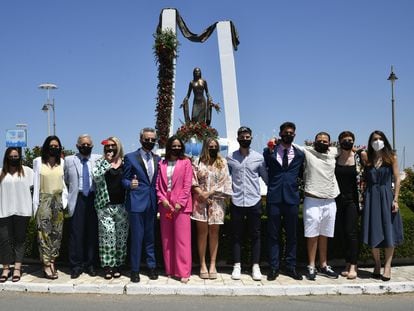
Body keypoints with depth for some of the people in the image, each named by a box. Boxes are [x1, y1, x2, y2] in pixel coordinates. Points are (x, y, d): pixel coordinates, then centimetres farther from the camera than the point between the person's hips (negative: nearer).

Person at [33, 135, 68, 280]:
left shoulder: (62, 162, 8)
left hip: (58, 200, 3)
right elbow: (35, 184, 1)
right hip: (44, 199, -3)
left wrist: (64, 201, 3)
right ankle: (47, 266, -3)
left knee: (56, 233, 4)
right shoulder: (38, 161, 2)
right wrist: (35, 205, -3)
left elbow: (63, 183, 11)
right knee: (45, 232, -6)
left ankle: (51, 262, 12)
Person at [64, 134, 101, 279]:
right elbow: (65, 180, 14)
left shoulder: (99, 159, 6)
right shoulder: (69, 160, 7)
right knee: (76, 233, -2)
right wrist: (71, 193, 8)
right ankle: (76, 266, 8)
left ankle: (90, 265, 15)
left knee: (92, 233, 4)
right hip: (78, 200, 0)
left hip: (94, 199, 1)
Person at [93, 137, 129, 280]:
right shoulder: (100, 162, 6)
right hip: (105, 205, -1)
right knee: (107, 235, -5)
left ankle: (118, 265, 17)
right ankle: (107, 265, 5)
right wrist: (107, 162, -11)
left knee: (121, 236, 5)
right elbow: (96, 177, -10)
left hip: (122, 205, 2)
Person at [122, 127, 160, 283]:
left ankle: (152, 266, 23)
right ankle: (135, 269, 13)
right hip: (136, 202, -4)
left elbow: (158, 181, 14)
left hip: (152, 203, 4)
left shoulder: (157, 158, 11)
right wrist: (130, 184, -20)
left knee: (150, 237, 12)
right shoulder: (130, 157, -1)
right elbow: (124, 179, 0)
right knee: (137, 237, 1)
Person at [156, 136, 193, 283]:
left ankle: (183, 272, -1)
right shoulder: (162, 164, 11)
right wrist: (163, 199, -6)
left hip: (181, 205, -4)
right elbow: (158, 184, 9)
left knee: (182, 239, -5)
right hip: (165, 205, 4)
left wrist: (180, 202, -12)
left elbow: (187, 185, -4)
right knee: (167, 239, 8)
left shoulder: (186, 162, 2)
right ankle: (169, 269, 18)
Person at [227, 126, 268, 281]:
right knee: (236, 235, 7)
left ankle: (255, 267, 15)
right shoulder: (230, 158, 4)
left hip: (254, 201, 0)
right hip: (236, 202, 0)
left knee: (255, 235, 6)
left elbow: (266, 177, 8)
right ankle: (237, 266, 16)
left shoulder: (259, 157, 4)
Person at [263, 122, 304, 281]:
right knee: (273, 234, 3)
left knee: (292, 234, 8)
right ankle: (274, 268, 11)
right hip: (274, 197, -2)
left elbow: (301, 174, 18)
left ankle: (290, 266, 19)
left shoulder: (300, 154, 9)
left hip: (292, 197, 2)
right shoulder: (269, 151, 4)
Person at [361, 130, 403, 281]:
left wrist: (395, 200, -7)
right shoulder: (367, 158, 5)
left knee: (389, 233, -1)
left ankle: (387, 266, 7)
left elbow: (397, 179, -1)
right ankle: (377, 265, 16)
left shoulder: (391, 157, 2)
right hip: (371, 198, 1)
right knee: (373, 233, 3)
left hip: (386, 197, -1)